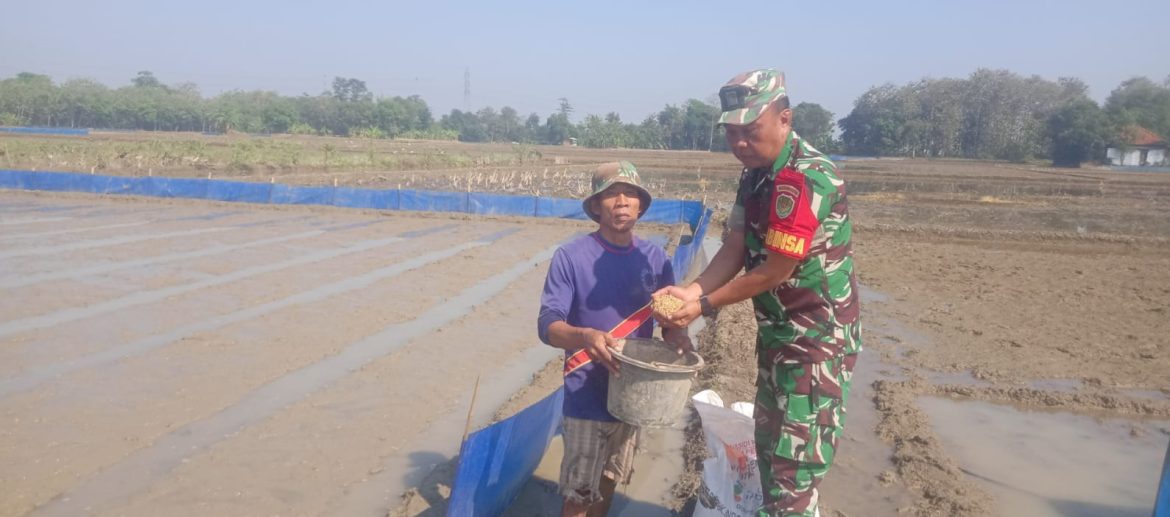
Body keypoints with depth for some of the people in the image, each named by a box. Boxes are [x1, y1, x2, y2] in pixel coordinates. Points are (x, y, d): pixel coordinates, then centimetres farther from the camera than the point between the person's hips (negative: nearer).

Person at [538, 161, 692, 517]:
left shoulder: (655, 258, 0)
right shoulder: (571, 256, -13)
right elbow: (547, 325, -17)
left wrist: (677, 335, -17)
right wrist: (585, 336, -37)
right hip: (587, 396, -4)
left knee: (609, 482, 22)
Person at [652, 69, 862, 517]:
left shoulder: (806, 177, -24)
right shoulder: (755, 174, 6)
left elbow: (775, 271, -23)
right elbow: (735, 249, 2)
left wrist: (705, 306, -16)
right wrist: (691, 290, -15)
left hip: (818, 338, -9)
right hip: (776, 333, 10)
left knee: (795, 467, -4)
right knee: (768, 447, 23)